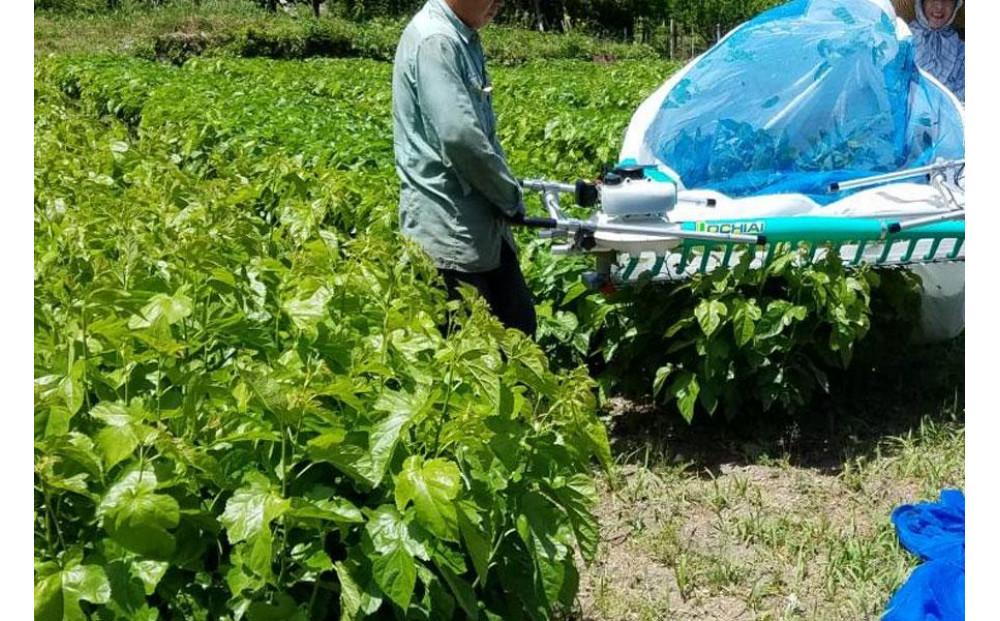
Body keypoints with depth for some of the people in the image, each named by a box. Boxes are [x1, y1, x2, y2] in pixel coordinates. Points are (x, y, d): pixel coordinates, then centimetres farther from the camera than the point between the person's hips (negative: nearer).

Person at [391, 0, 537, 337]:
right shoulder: (434, 40, -16)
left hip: (482, 222, 10)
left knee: (519, 326, 14)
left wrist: (505, 194, 9)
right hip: (448, 227, -10)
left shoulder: (462, 38, 14)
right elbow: (458, 136, -25)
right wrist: (511, 197, -11)